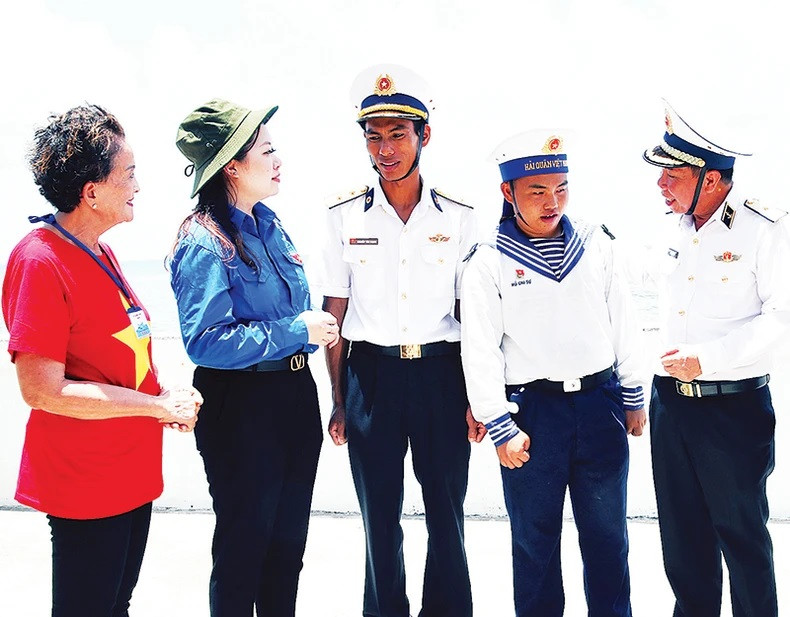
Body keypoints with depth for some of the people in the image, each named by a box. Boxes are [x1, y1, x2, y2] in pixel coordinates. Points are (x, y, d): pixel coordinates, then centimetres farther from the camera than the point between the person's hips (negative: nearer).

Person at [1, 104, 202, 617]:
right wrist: (161, 405, -19)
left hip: (132, 473, 8)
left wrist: (165, 397, -1)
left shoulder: (99, 252, 7)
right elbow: (42, 389, -24)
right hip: (85, 484, -8)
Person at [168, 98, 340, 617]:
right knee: (245, 540, 9)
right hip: (241, 405, -8)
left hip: (294, 393, 8)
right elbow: (205, 342, -25)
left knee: (289, 535, 19)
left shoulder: (267, 223, 8)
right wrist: (296, 332, -22)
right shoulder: (204, 244, -18)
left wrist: (318, 329, 5)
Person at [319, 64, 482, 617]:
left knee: (447, 513, 9)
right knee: (379, 517, 10)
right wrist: (338, 400, 0)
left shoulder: (458, 216, 1)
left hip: (441, 374, 0)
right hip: (371, 376, 0)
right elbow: (335, 313, 3)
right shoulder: (346, 214, 1)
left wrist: (477, 399, 0)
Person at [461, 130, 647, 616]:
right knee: (535, 538, 10)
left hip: (600, 403, 3)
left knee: (607, 533, 14)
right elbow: (480, 350, -6)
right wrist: (500, 426, -9)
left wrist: (633, 395, 12)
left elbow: (623, 322, 10)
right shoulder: (489, 262, -6)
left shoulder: (595, 244, 3)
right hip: (532, 410, -2)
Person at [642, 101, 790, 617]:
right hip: (671, 399, 7)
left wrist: (709, 358, -21)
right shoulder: (681, 229, 7)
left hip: (734, 406, -7)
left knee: (741, 531, 7)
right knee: (682, 527, 17)